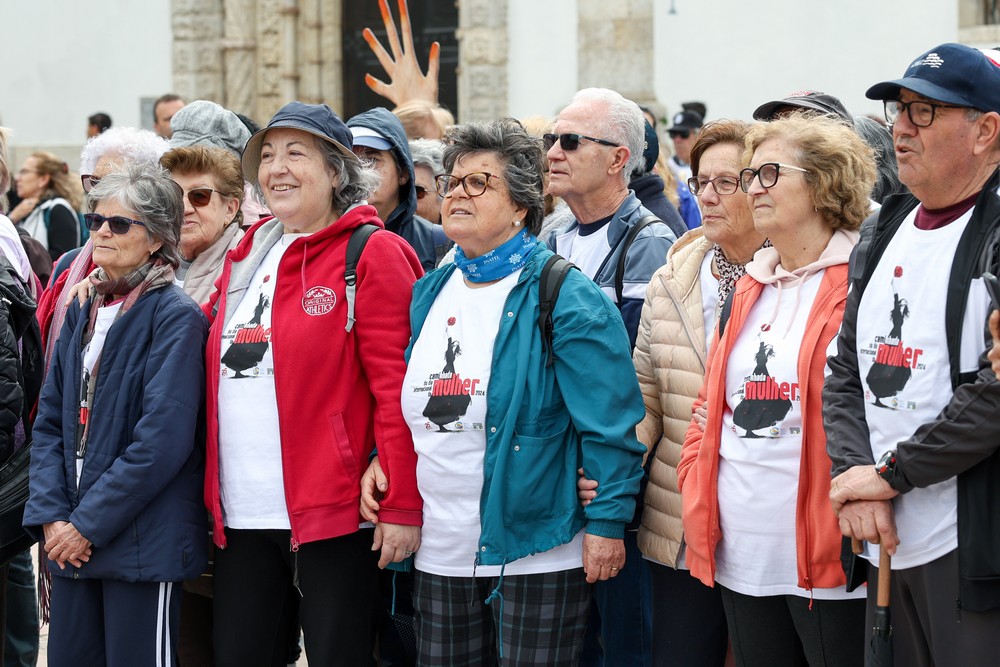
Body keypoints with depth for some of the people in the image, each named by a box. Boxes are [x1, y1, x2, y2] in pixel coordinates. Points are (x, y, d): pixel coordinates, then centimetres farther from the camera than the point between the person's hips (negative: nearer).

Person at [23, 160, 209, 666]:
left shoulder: (175, 317, -9)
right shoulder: (82, 312, 13)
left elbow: (162, 439, -17)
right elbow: (51, 421, 11)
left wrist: (89, 523, -16)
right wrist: (51, 515, -4)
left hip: (143, 544, -6)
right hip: (72, 545, 6)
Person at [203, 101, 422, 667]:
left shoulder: (371, 254, -5)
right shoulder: (245, 258, 15)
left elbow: (396, 385, -11)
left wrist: (401, 505, -15)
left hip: (332, 514, -6)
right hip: (242, 515, 6)